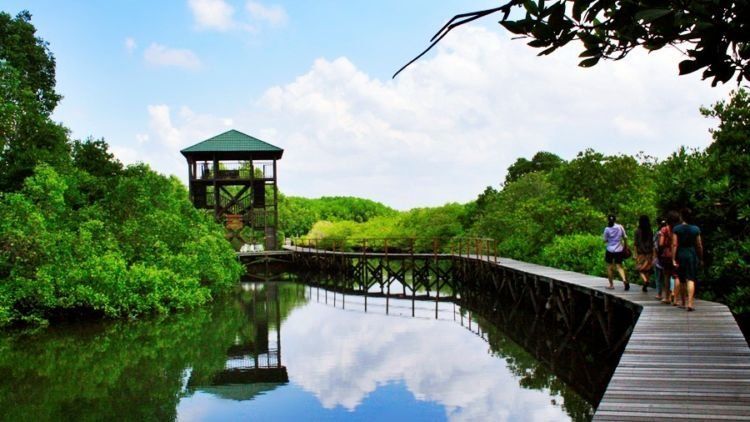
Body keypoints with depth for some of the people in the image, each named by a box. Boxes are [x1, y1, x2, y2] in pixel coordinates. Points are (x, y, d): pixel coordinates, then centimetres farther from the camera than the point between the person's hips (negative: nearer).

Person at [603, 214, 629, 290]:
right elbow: (625, 237, 5)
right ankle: (624, 279, -21)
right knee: (619, 266, 5)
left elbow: (605, 240, -3)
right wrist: (625, 245, 19)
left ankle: (611, 284, 13)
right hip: (619, 250, 2)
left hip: (610, 250, -2)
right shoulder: (620, 227, -1)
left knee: (609, 267, 10)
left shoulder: (607, 229, -8)